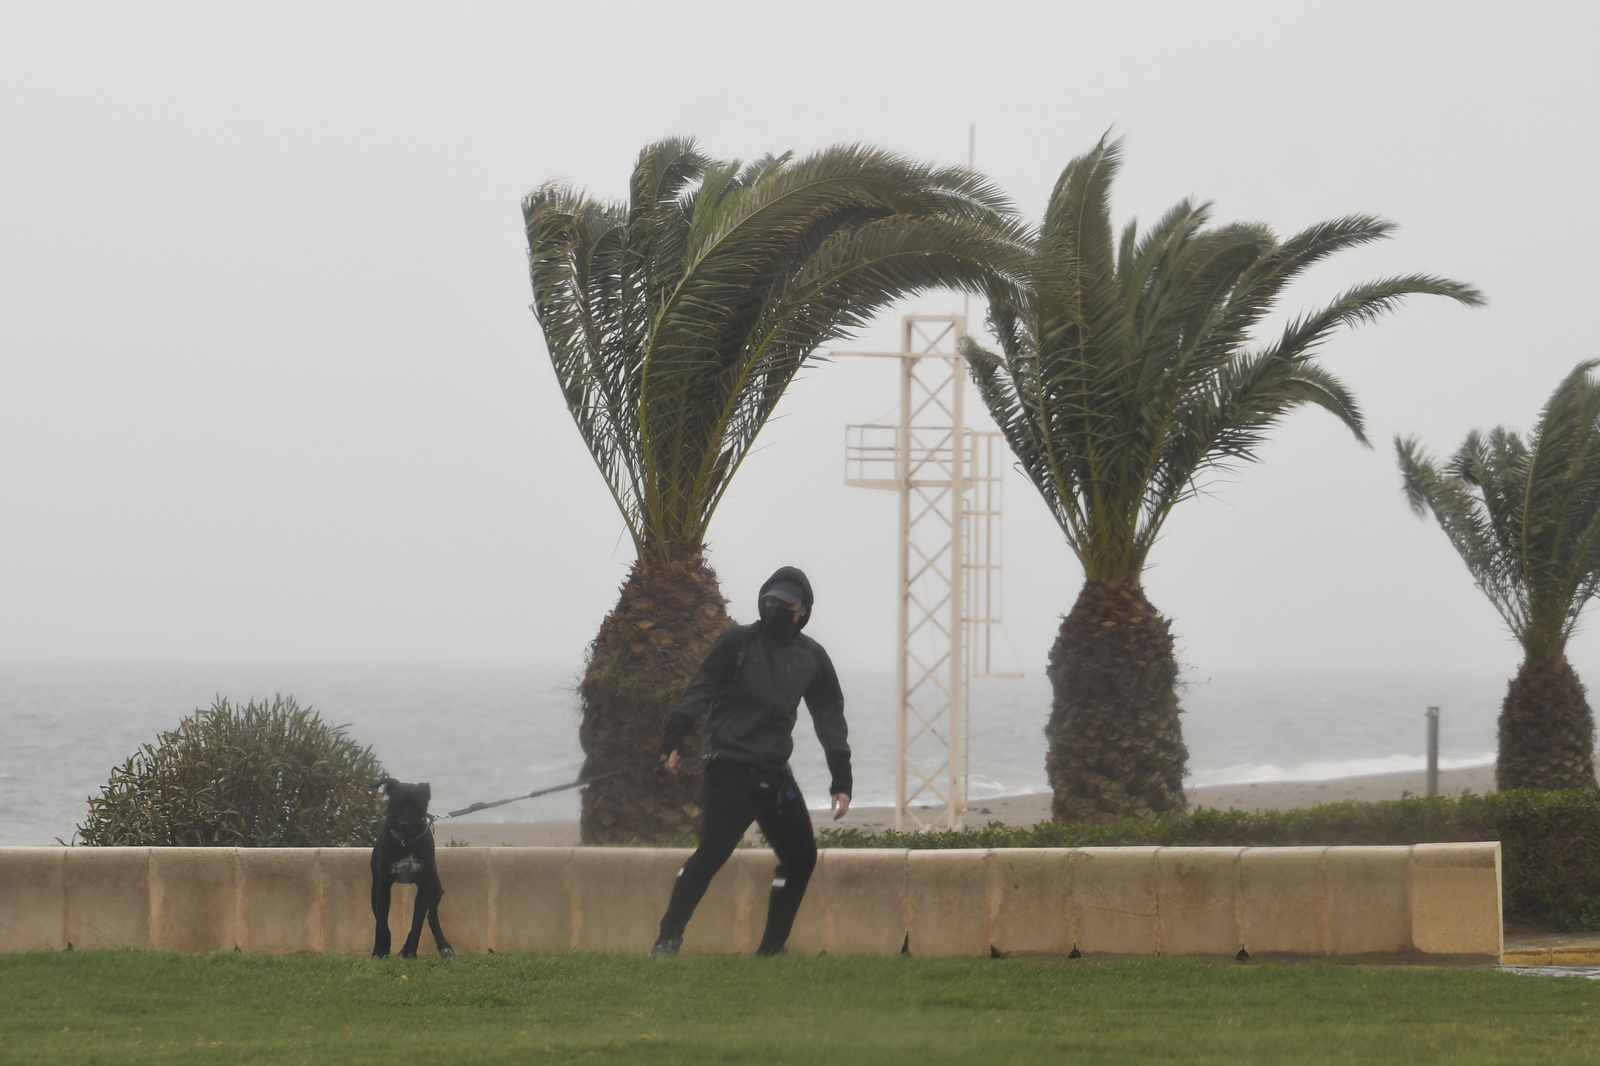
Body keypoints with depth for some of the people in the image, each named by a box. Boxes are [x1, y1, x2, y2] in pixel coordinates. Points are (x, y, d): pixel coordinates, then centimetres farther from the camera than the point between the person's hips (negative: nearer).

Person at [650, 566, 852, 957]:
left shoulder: (812, 657, 11)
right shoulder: (738, 642, -1)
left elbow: (830, 719, 15)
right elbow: (700, 691, -4)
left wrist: (841, 782, 10)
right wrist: (674, 741, -14)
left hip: (775, 774, 6)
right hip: (730, 768, -6)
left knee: (801, 857, 4)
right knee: (713, 851, -17)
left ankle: (771, 949, 14)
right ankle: (668, 939, -14)